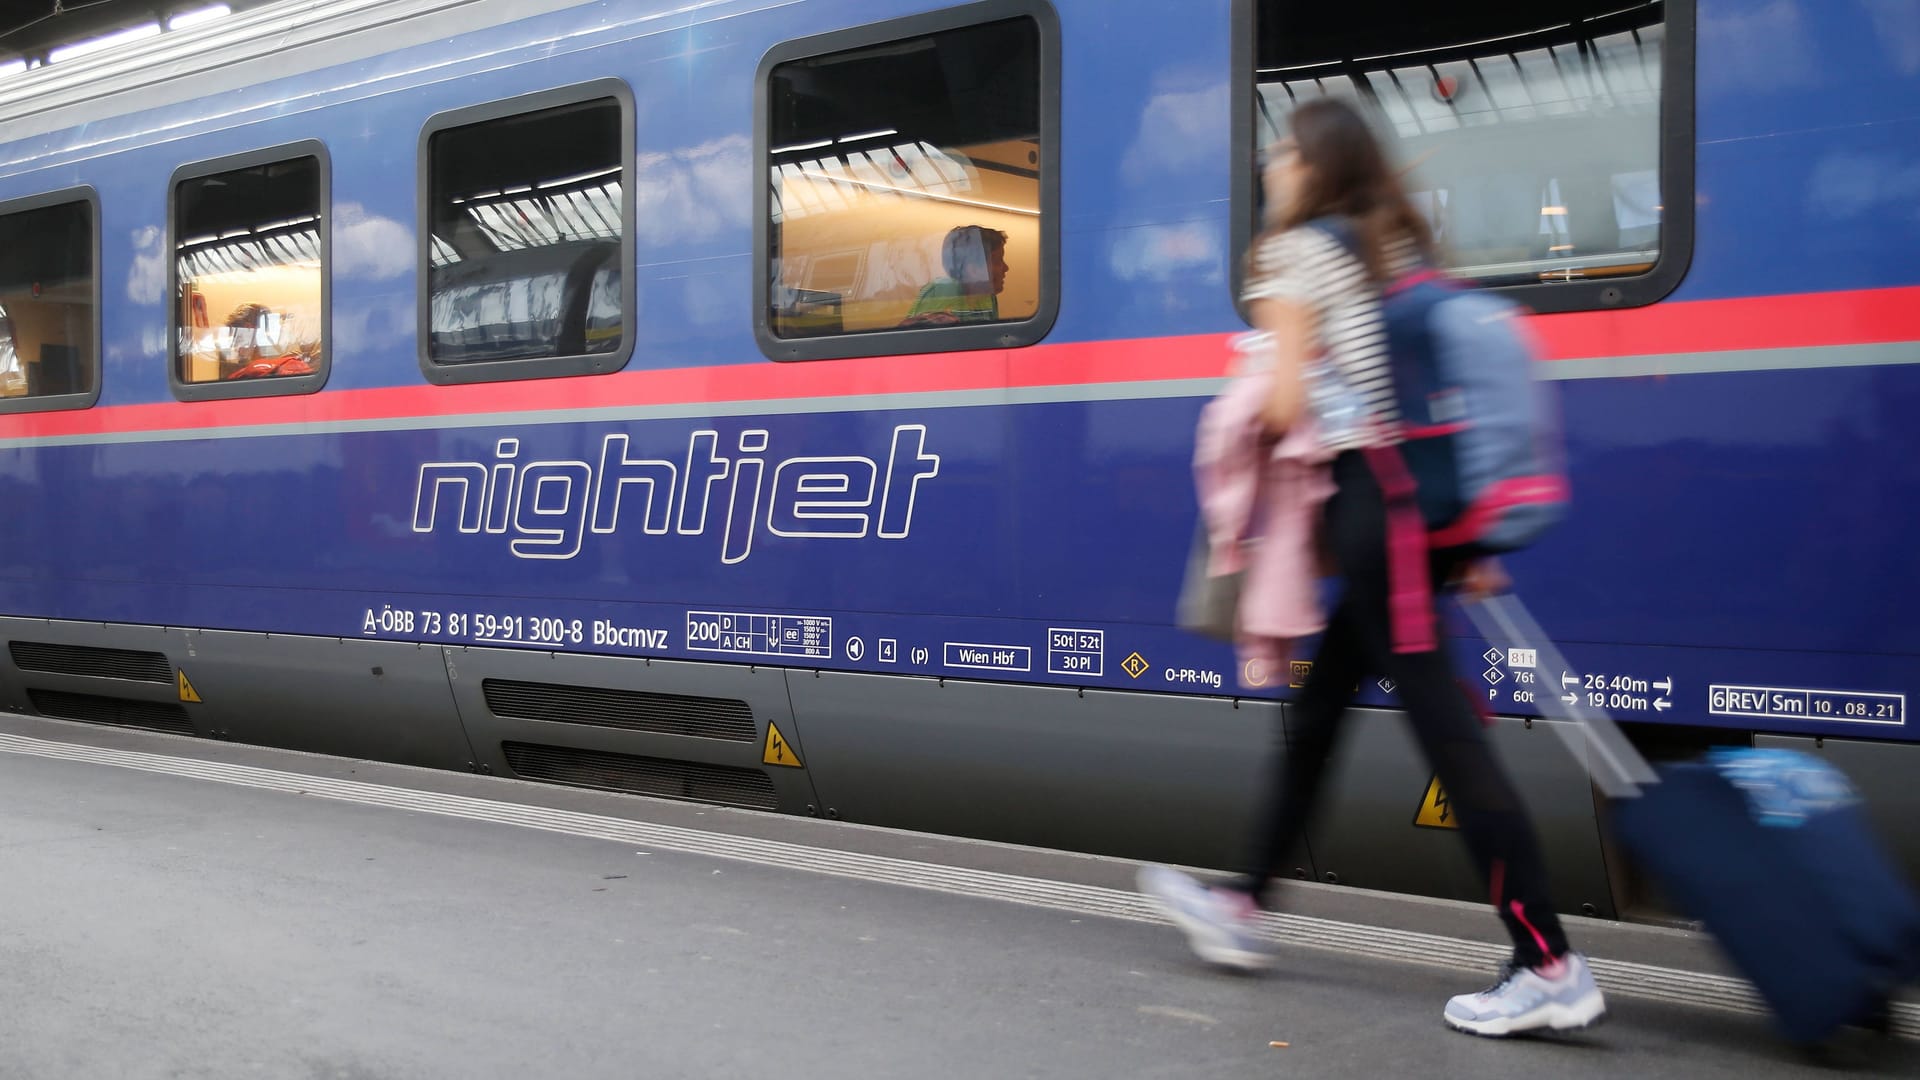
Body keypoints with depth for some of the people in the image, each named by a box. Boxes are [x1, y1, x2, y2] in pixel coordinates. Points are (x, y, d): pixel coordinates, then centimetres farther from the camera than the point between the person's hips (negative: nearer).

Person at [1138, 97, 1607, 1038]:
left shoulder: (1296, 252, -2)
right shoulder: (1399, 248, 20)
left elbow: (1287, 404, -11)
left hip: (1370, 494, -9)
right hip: (1426, 488, 9)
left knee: (1439, 717, -9)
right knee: (1322, 701, 17)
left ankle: (1549, 966, -10)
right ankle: (1243, 905, 30)